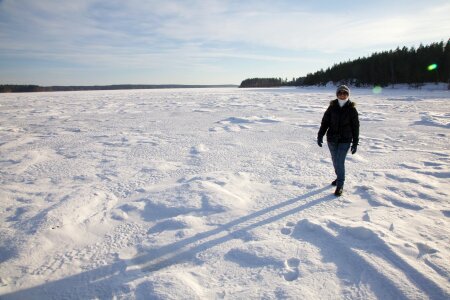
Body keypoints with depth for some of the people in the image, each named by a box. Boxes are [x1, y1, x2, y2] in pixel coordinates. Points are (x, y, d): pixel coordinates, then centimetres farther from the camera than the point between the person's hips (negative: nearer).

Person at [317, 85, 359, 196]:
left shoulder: (352, 109, -4)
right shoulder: (332, 107, 1)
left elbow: (355, 127, 0)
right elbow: (325, 122, 1)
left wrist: (355, 143, -1)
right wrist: (320, 135, -9)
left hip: (345, 141, -3)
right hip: (332, 139, 3)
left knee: (340, 162, -10)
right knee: (335, 161, 16)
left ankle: (340, 185, 2)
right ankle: (339, 177, 41)